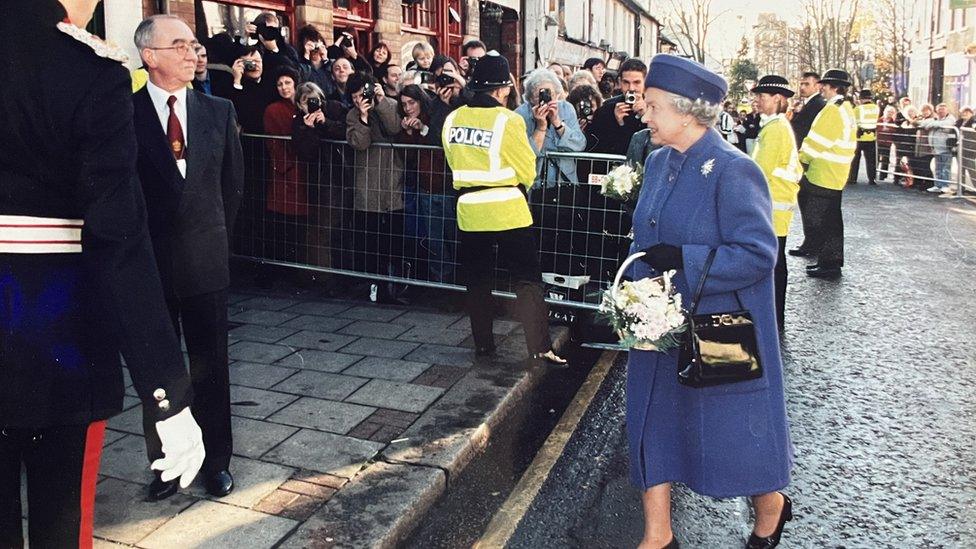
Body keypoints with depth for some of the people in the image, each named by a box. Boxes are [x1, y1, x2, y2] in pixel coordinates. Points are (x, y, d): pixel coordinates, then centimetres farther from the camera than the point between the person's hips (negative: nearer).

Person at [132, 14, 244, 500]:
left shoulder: (219, 111, 4)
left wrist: (216, 236, 12)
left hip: (206, 258, 2)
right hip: (148, 260, -2)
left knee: (211, 365, 9)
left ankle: (216, 460, 22)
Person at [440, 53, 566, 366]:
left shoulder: (452, 120, 2)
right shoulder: (508, 120, -13)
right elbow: (528, 170, -5)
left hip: (469, 211, 5)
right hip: (508, 210, -4)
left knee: (476, 279, 15)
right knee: (527, 278, 3)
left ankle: (483, 344, 22)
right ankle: (540, 347, 1)